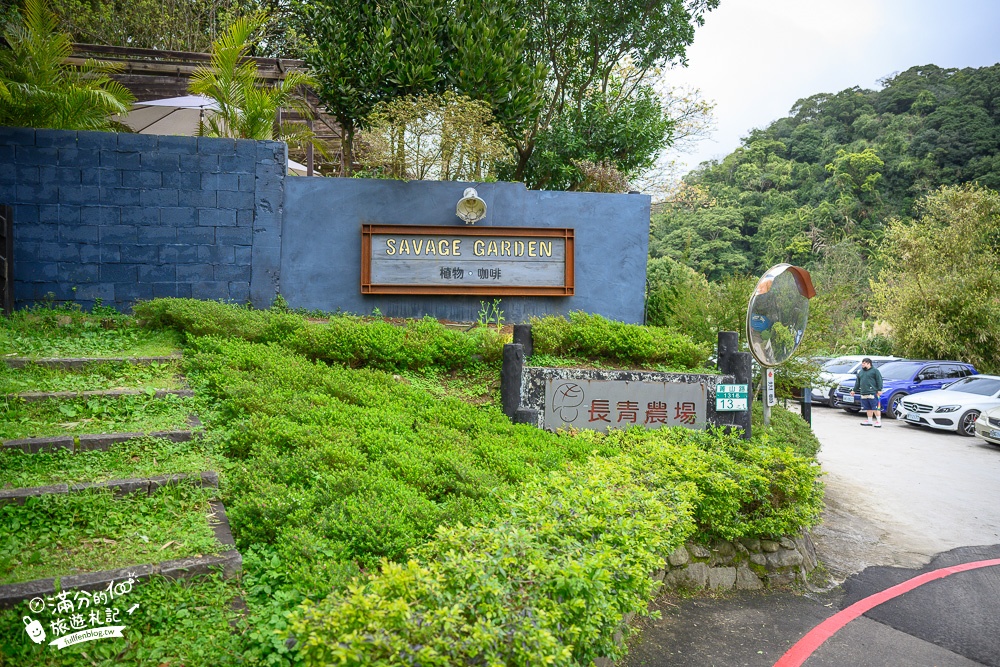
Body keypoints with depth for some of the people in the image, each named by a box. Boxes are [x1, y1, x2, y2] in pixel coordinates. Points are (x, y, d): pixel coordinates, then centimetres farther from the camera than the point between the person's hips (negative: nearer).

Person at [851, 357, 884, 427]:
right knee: (868, 408, 10)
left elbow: (879, 380, -6)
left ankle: (879, 421, -5)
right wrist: (854, 390, 25)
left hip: (873, 393, -7)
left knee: (875, 408, -8)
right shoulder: (860, 372, 21)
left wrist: (879, 390, -13)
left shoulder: (875, 371, 0)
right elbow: (857, 382, 26)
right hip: (864, 394, 7)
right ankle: (870, 421, 17)